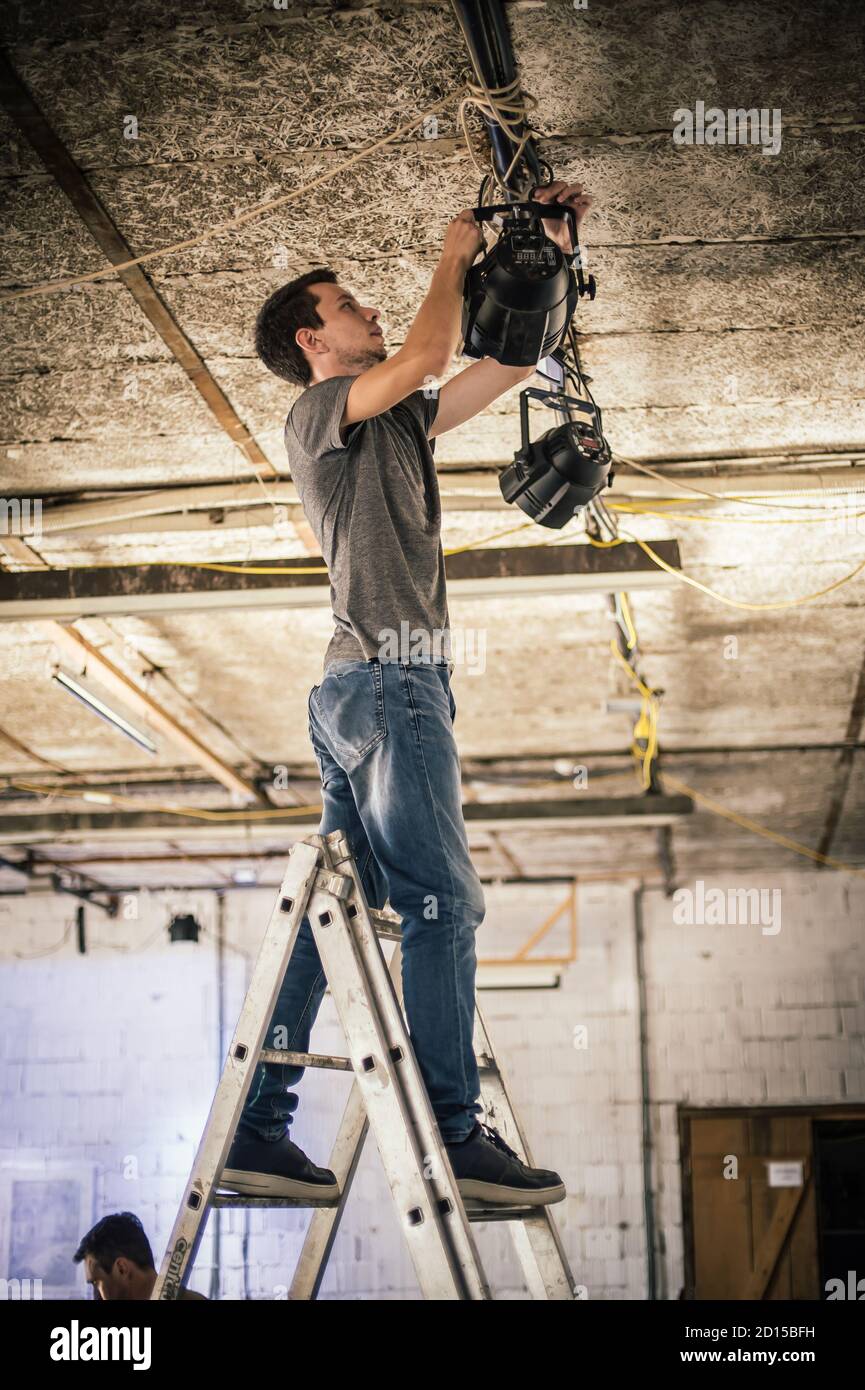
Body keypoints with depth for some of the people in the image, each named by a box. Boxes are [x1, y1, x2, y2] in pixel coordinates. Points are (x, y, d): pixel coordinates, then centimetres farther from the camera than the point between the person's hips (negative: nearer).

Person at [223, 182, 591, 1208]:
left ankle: (257, 1129, 6)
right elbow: (425, 356, -14)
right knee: (442, 902, -13)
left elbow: (510, 362, 28)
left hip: (391, 682, 9)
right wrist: (454, 259, 2)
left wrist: (550, 256, 22)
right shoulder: (317, 412, 2)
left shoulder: (398, 421, 26)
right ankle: (455, 1135, -13)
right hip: (383, 673, -9)